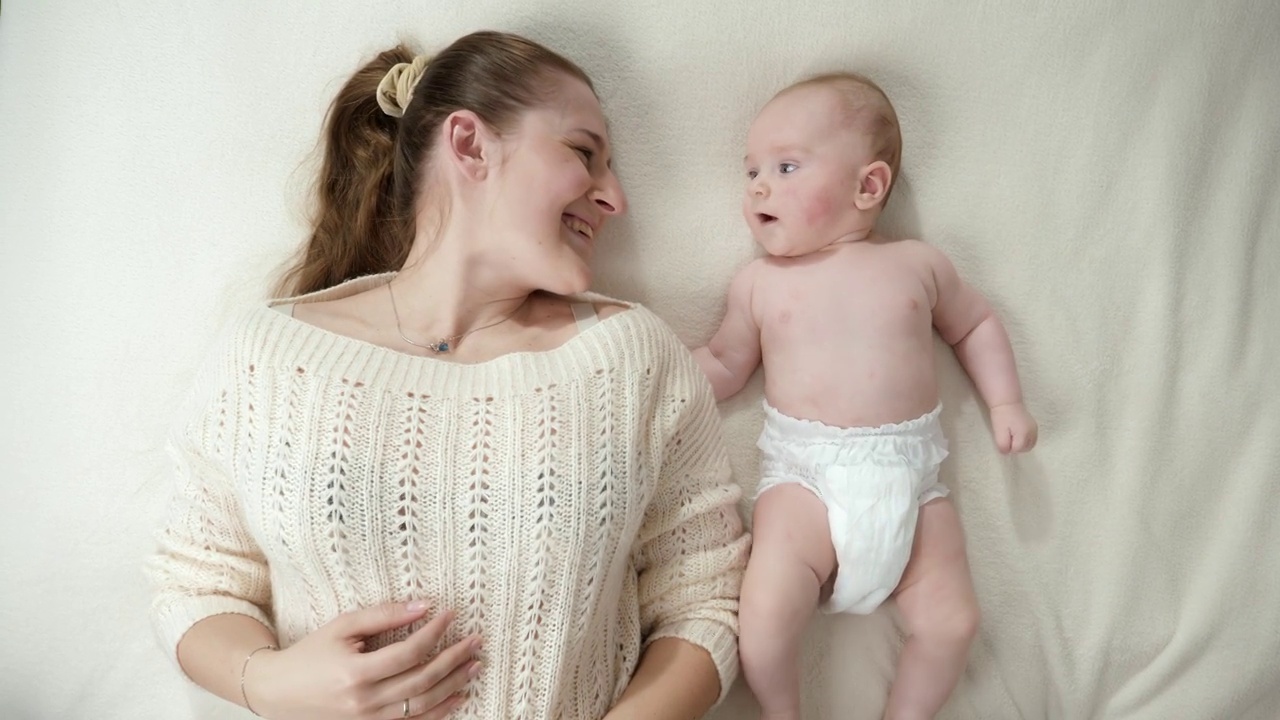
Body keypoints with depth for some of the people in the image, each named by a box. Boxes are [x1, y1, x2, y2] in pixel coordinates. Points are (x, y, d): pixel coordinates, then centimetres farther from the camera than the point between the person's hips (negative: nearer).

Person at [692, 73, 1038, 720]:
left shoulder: (917, 264, 6)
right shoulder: (760, 282, 4)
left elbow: (975, 325, 21)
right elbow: (724, 364, 12)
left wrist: (1005, 403, 10)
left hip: (910, 478, 2)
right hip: (806, 475, -1)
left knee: (951, 621, -5)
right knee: (765, 611, -20)